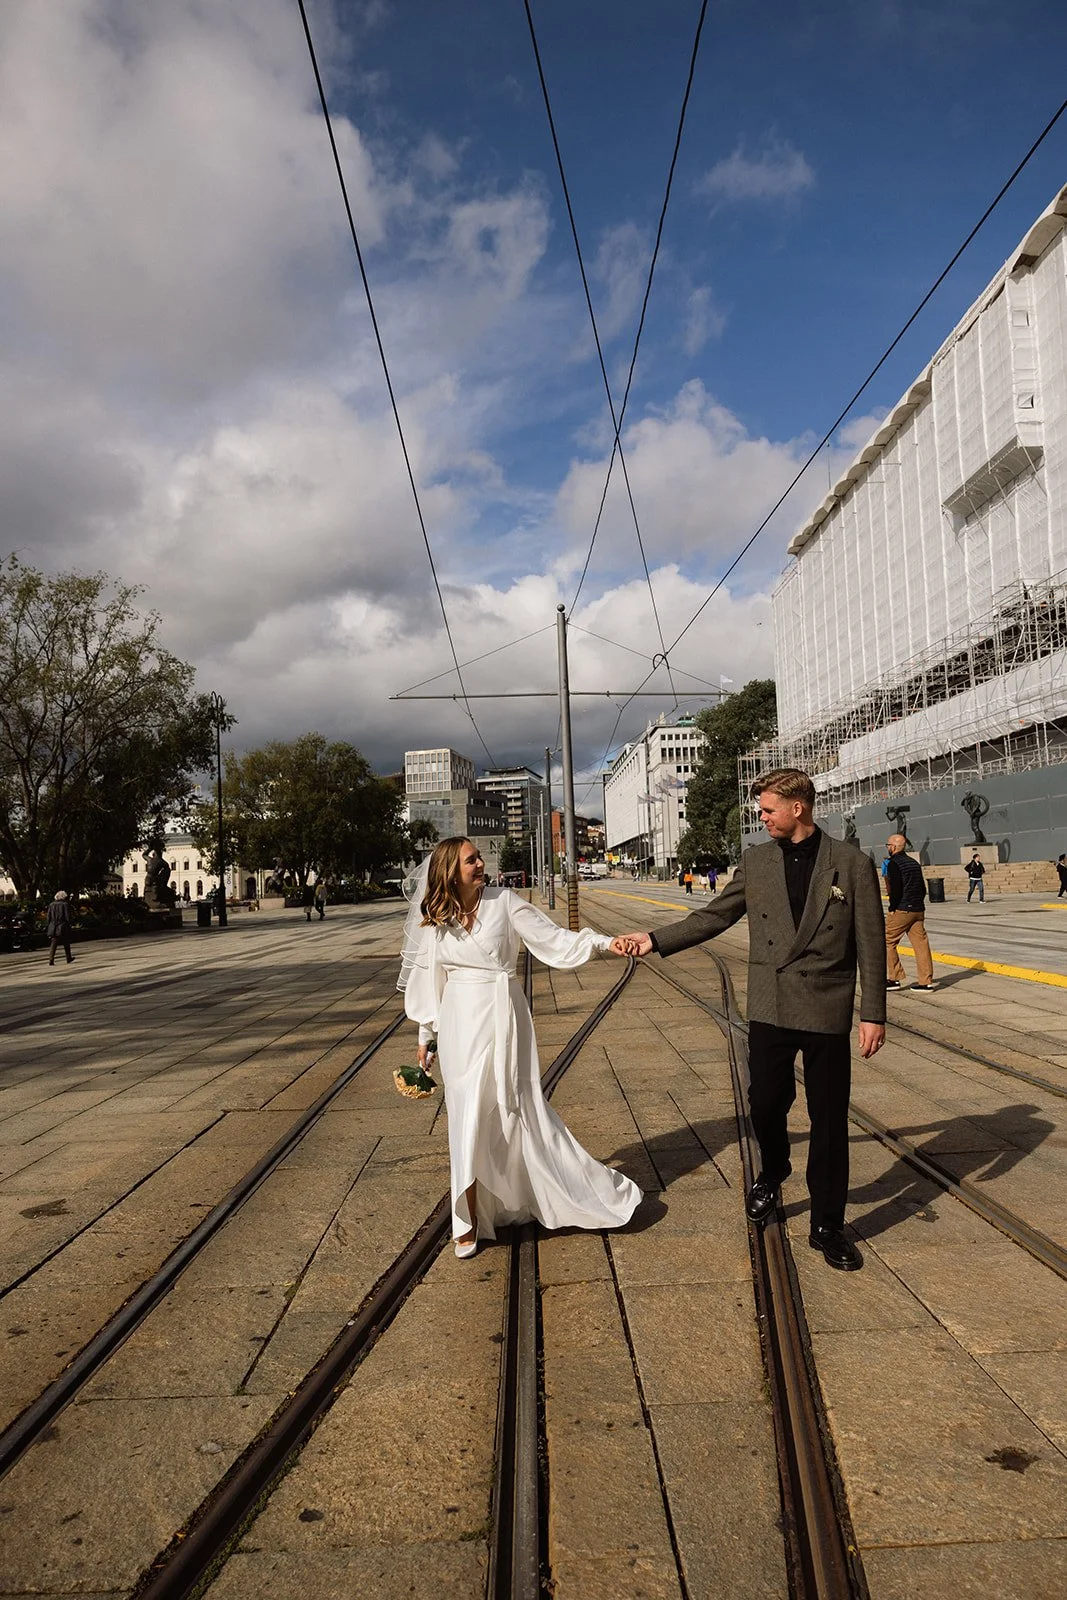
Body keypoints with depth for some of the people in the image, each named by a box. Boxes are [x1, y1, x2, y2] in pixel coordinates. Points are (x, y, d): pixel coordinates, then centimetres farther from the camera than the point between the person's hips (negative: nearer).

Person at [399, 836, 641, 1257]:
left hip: (504, 1020, -2)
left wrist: (604, 943, -17)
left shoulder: (504, 902, -3)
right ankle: (470, 1220, 16)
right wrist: (425, 1037, 18)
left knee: (518, 1110, 2)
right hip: (461, 1025, 2)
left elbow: (553, 938, -5)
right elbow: (427, 980, 12)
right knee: (470, 1119, 4)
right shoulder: (432, 922, 3)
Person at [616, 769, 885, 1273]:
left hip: (827, 1010, -2)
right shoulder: (755, 861, 4)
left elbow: (871, 944, -3)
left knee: (829, 1118, 5)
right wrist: (656, 940, 4)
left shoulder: (852, 864, -5)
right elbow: (715, 916, 10)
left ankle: (827, 1226, 21)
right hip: (770, 1008, 2)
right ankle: (772, 1175, 40)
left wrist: (873, 1014, -5)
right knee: (765, 1104, 7)